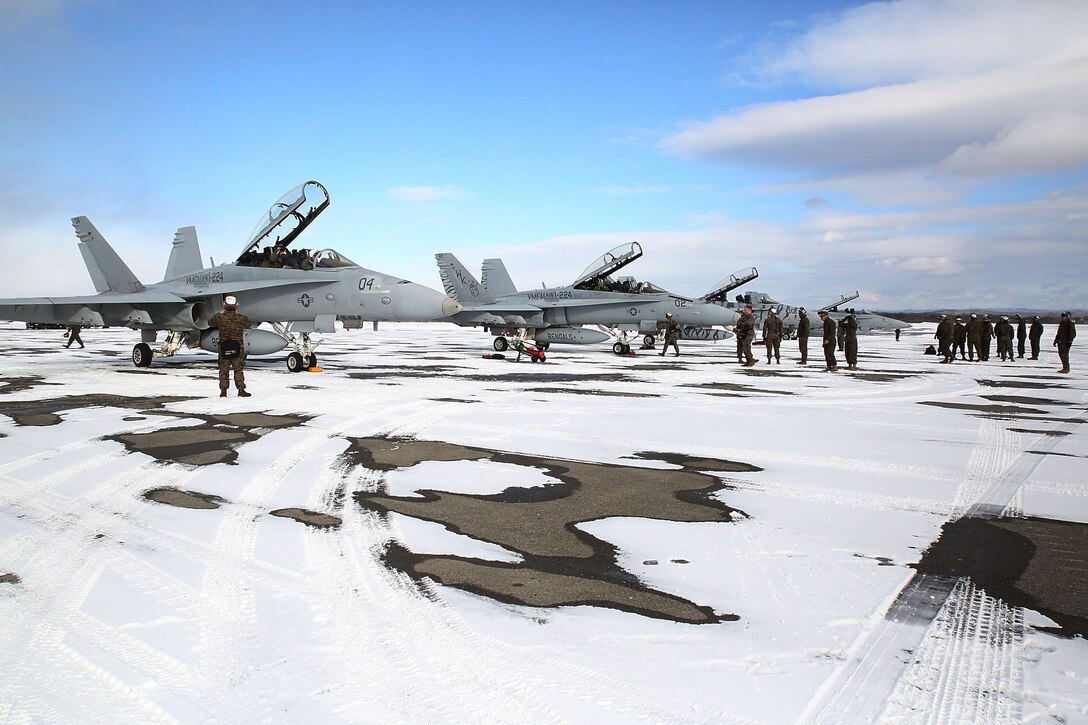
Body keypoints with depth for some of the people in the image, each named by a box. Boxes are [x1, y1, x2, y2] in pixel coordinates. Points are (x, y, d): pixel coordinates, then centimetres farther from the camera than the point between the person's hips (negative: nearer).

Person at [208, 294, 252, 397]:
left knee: (223, 370, 11)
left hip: (224, 348, 1)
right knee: (238, 369, 4)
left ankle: (223, 391, 12)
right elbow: (249, 324, 13)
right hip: (238, 348, -1)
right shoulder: (241, 318, -9)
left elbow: (210, 322, 14)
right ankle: (241, 390, 2)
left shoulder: (219, 317, -8)